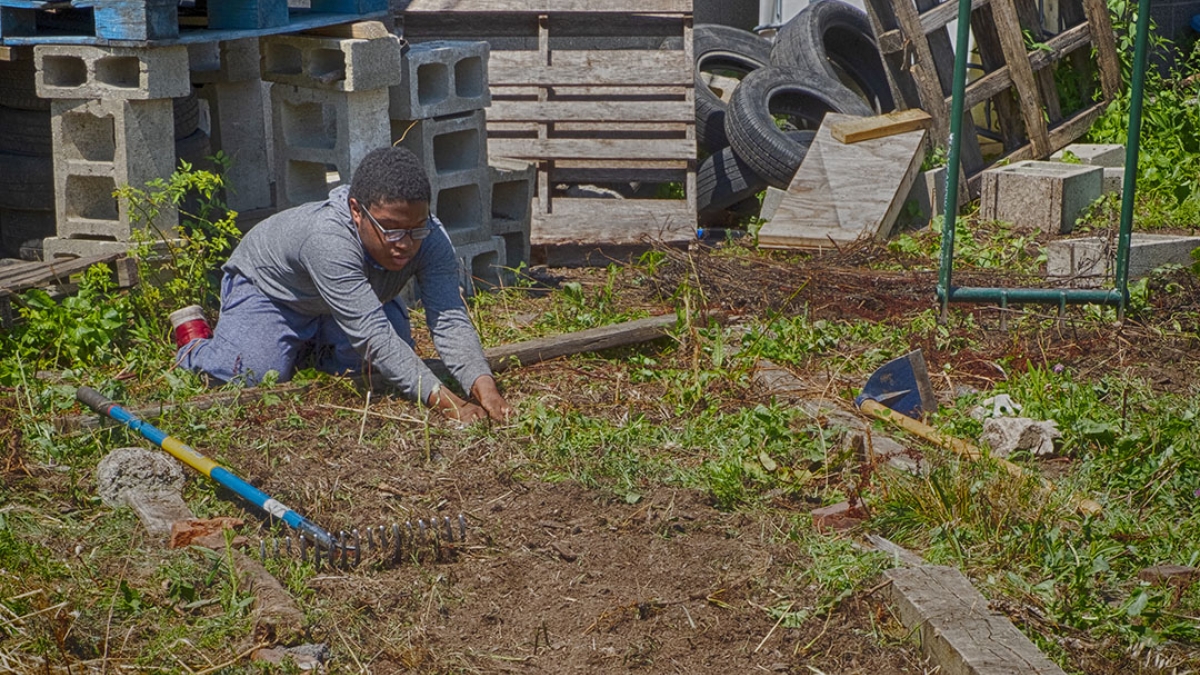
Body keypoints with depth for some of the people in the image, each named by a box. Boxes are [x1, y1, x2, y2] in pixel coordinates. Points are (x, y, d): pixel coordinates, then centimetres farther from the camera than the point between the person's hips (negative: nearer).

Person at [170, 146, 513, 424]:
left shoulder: (431, 239, -31)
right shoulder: (328, 237, -47)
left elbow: (450, 318, -38)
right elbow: (372, 335, -51)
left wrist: (482, 385, -57)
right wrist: (443, 401, -57)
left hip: (357, 291, 5)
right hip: (270, 283, -5)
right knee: (256, 372, -22)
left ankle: (311, 349, 23)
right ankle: (194, 338, 11)